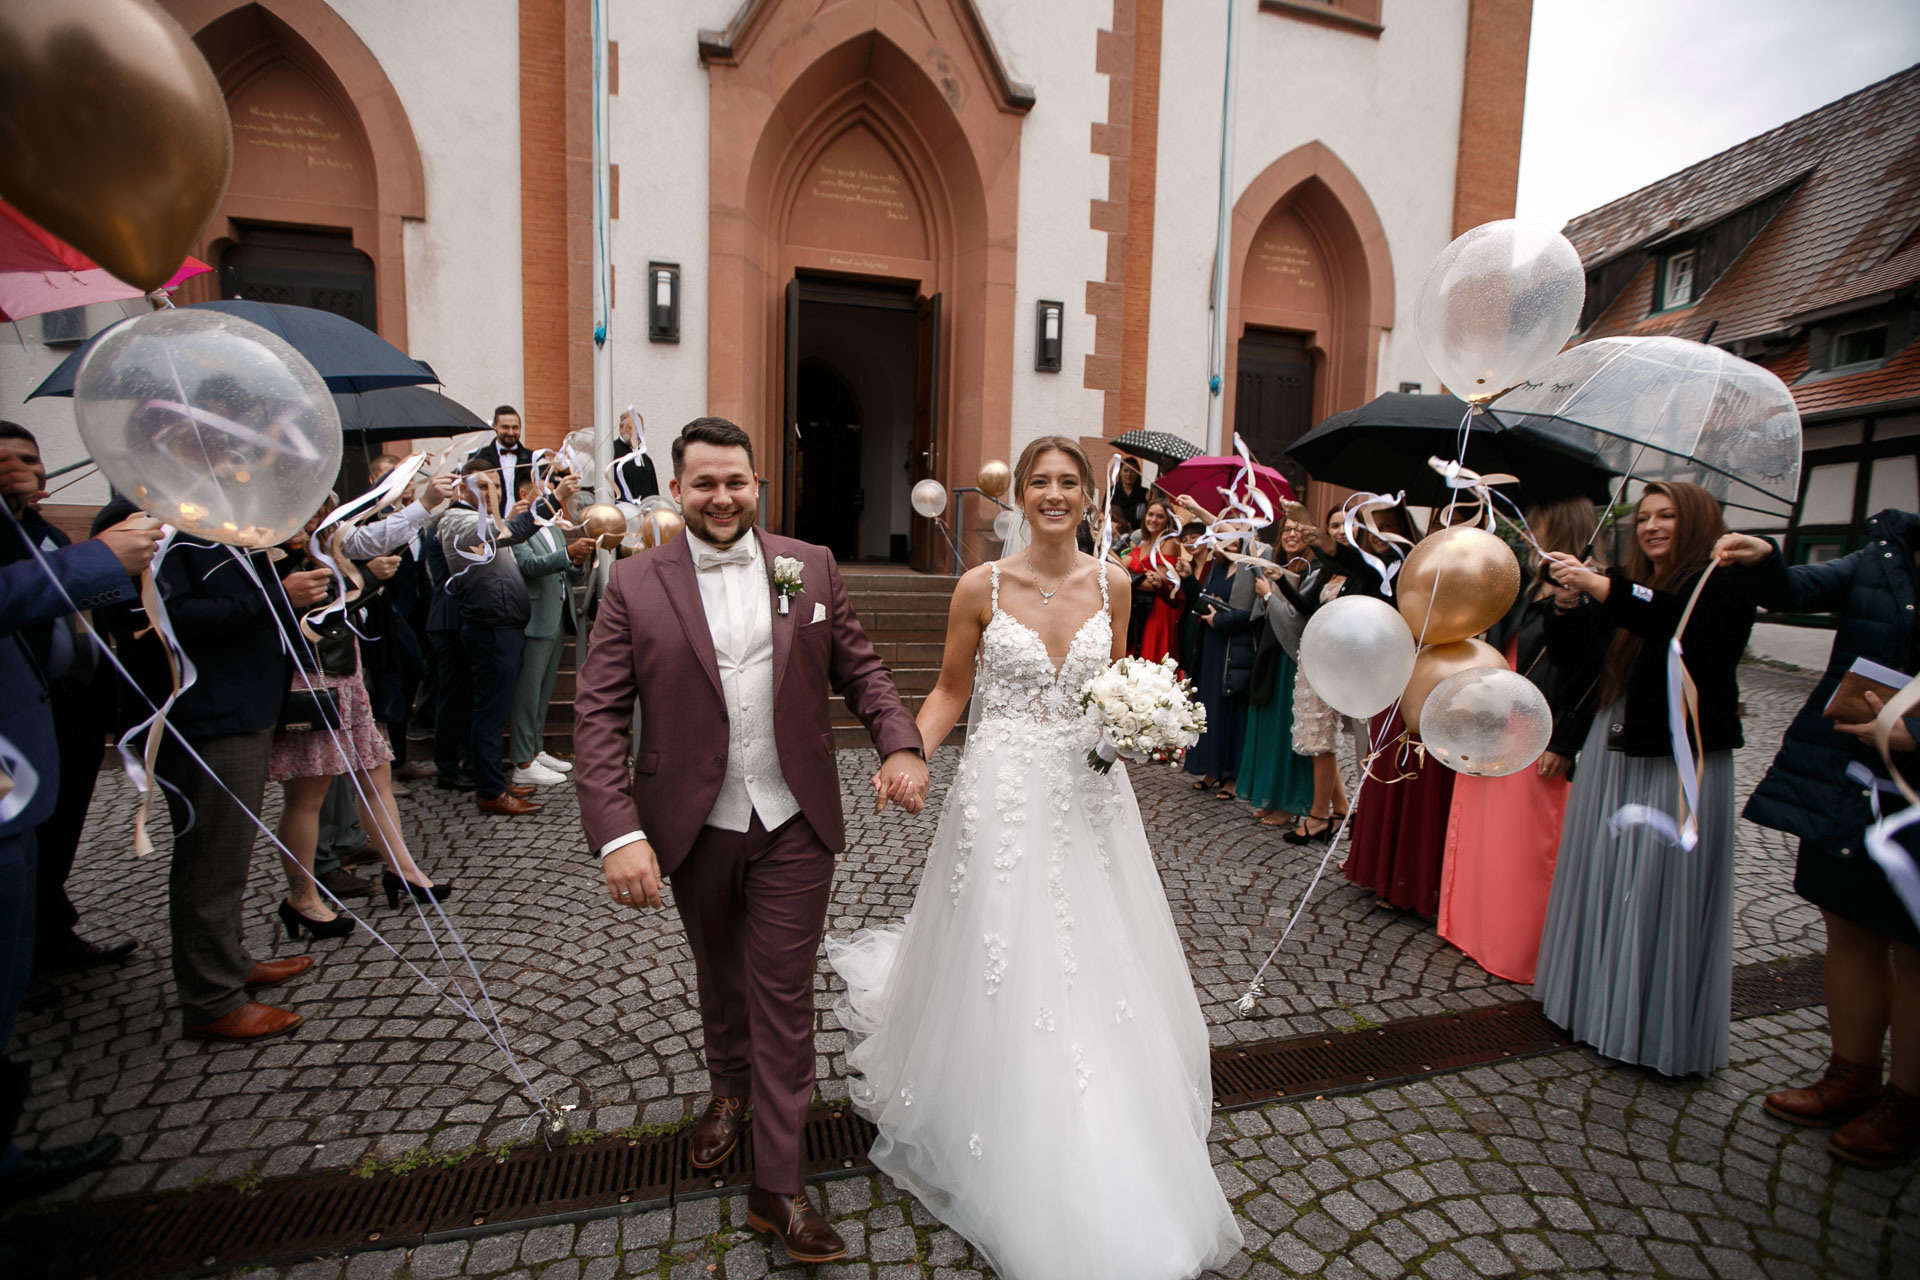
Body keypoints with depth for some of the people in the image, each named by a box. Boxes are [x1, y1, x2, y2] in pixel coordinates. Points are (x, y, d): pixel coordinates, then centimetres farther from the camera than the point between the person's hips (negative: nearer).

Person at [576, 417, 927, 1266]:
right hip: (694, 829, 1)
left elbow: (858, 668, 3)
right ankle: (729, 1090, 54)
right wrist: (618, 833, -20)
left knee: (785, 996, 7)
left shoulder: (811, 566, -1)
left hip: (793, 824, -1)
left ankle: (777, 1186, 24)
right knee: (719, 975, 24)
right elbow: (599, 715, -10)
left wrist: (900, 744, -14)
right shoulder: (635, 584, -6)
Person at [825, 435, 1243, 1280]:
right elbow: (949, 691, 1)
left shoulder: (1111, 584, 3)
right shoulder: (982, 586, -5)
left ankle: (1096, 1152, 38)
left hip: (1088, 792, 3)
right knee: (999, 974, 7)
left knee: (1094, 969, 12)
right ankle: (1001, 1124, 34)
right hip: (1003, 793, -3)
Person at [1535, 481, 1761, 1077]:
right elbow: (1570, 650, 7)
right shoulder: (1625, 580, 10)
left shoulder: (1723, 581, -5)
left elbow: (1688, 628, -26)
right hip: (1612, 753, 6)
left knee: (1662, 891, 1)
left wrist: (1600, 588, -32)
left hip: (1680, 760, -5)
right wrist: (1562, 604, -10)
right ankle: (1597, 998, 27)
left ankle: (1660, 1027, 16)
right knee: (1601, 882, 12)